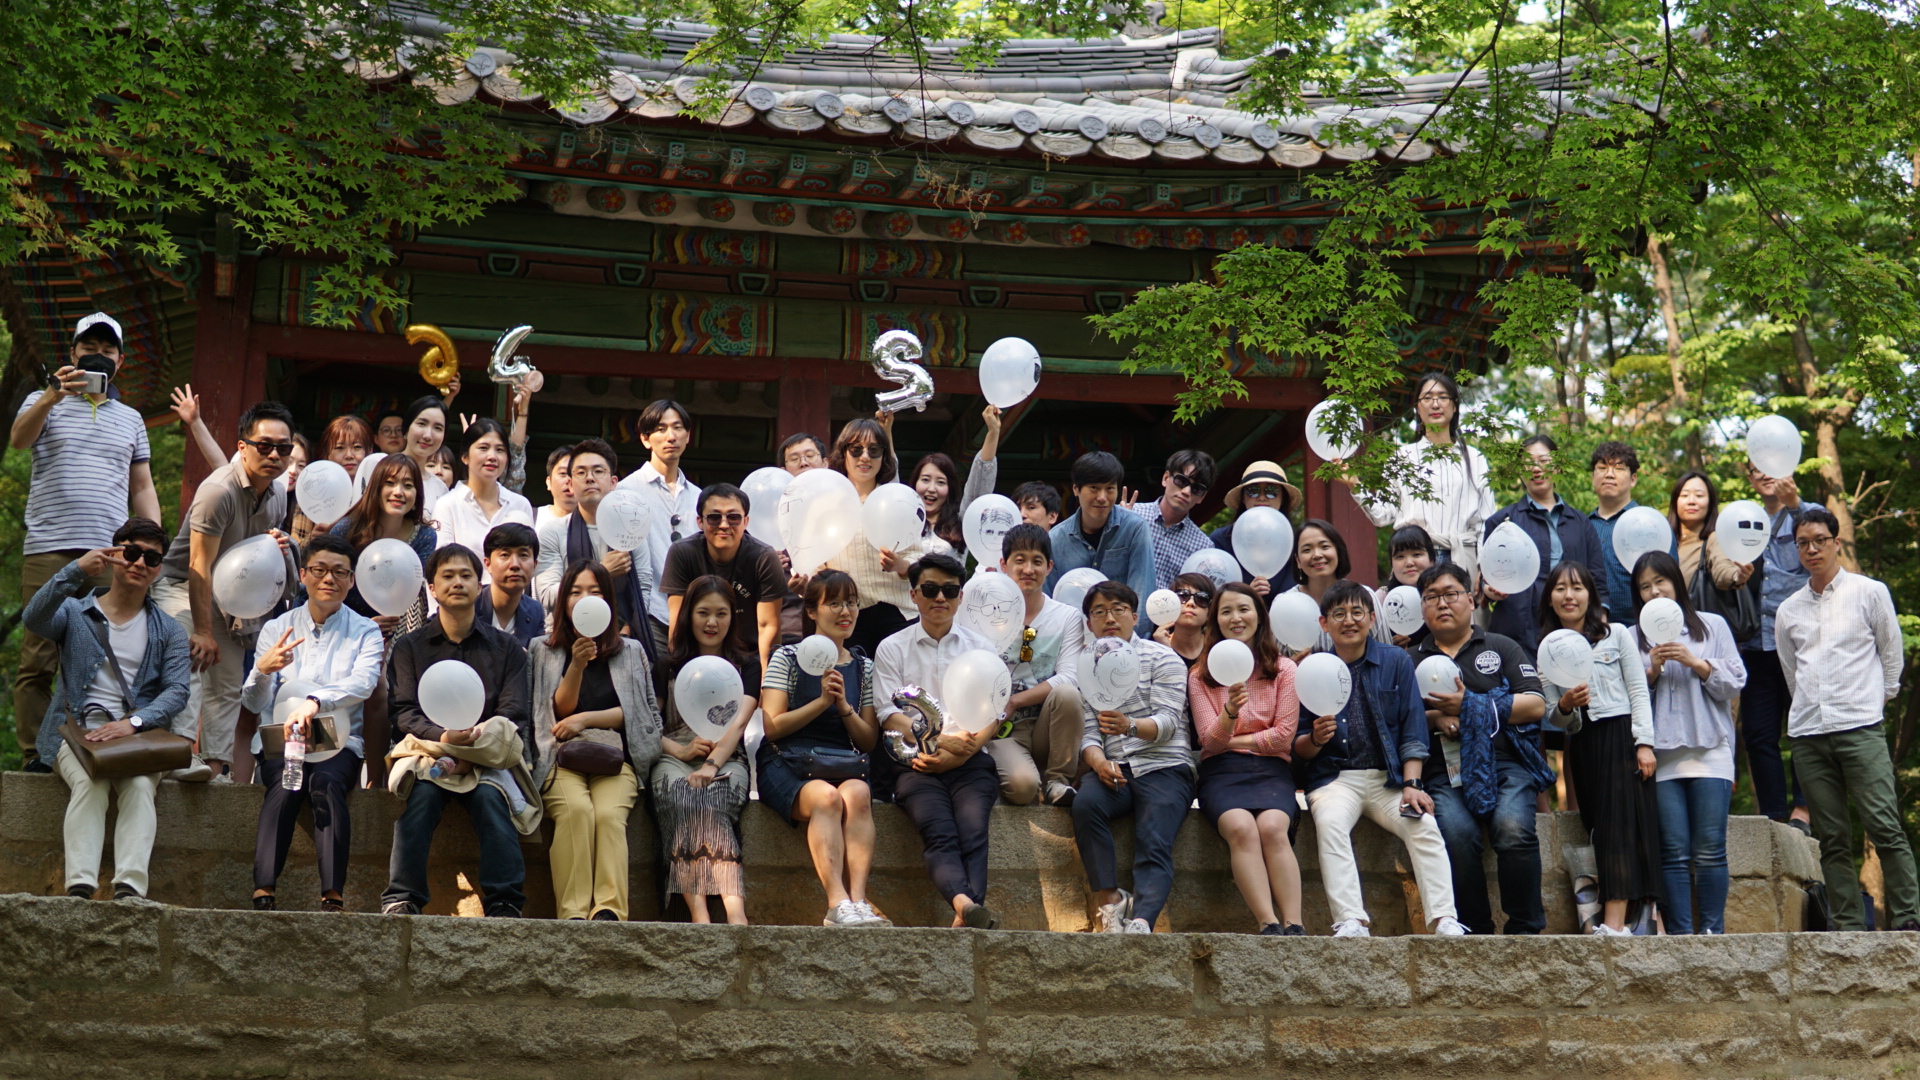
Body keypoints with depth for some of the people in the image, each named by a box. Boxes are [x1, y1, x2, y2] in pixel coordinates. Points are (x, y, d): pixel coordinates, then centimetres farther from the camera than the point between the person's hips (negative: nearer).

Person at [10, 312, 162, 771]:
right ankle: (34, 754, -4)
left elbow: (142, 487, 23)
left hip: (112, 555, 2)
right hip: (49, 551, -2)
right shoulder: (44, 402, 13)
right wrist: (52, 396, -27)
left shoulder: (130, 418, 22)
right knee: (38, 657, -5)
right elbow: (19, 439, -9)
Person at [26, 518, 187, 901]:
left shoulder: (168, 632, 17)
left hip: (139, 736, 1)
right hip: (76, 729, -1)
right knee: (90, 784, -32)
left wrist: (133, 723, -19)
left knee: (140, 786, -31)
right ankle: (79, 887, -47)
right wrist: (76, 571, -25)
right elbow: (33, 618, -10)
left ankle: (129, 890, -48)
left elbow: (177, 691, 1)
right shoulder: (74, 613, 14)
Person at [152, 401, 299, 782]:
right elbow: (199, 568, -26)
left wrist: (277, 548, -9)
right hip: (181, 588, -8)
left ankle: (216, 766, 7)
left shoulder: (278, 493, 0)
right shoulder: (218, 490, -26)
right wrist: (203, 632, -26)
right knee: (191, 665, -26)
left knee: (227, 685, 4)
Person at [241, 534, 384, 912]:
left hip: (340, 743, -1)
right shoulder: (276, 628, 13)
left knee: (326, 782, -33)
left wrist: (314, 702, -34)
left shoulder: (365, 632, 8)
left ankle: (333, 897, -43)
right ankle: (264, 893, -43)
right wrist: (262, 670, -18)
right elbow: (254, 704, 5)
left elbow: (363, 683, -15)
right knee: (285, 784, -32)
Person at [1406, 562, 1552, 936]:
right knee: (1457, 833, -31)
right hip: (1445, 773, 1)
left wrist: (1470, 705, -2)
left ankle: (1526, 929, -18)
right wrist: (1433, 719, -5)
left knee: (1513, 828, -31)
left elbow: (1536, 706, 6)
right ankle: (1475, 931, -19)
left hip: (1506, 763, 0)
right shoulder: (1411, 660, 23)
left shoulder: (1501, 648, 19)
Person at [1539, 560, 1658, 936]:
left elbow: (1639, 692, 3)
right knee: (1600, 827, -4)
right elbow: (1554, 718, 13)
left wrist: (1644, 743, -8)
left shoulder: (1617, 635, 8)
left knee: (1620, 824, -14)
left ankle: (1615, 923, -24)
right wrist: (1564, 707, -10)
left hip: (1621, 736, -3)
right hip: (1582, 746, 3)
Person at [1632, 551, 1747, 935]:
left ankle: (1712, 930, 0)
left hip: (1709, 751, -1)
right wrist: (1652, 671, -6)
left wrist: (1695, 662, -7)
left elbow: (1735, 682, 5)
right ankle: (1680, 934, -2)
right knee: (1673, 852, -3)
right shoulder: (1634, 638, 14)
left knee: (1710, 850, -6)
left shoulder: (1712, 626, 11)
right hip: (1662, 756, 1)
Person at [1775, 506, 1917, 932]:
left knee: (1884, 828, -12)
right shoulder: (1788, 610, 15)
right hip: (1808, 733, 3)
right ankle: (1848, 925, 3)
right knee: (1832, 839, 2)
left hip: (1860, 727, -3)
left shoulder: (1870, 593, 6)